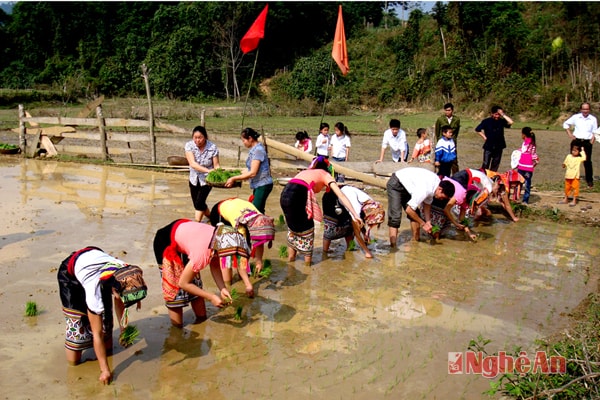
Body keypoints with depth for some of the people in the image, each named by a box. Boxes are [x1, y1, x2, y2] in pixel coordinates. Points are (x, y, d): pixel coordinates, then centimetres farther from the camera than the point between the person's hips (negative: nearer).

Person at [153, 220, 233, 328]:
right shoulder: (202, 254, -41)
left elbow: (215, 265, -4)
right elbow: (183, 283, -27)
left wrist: (222, 289, -16)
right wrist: (211, 297, -23)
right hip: (166, 243, -7)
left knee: (196, 282, 10)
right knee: (174, 287, -4)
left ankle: (202, 319, 24)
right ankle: (177, 330, 11)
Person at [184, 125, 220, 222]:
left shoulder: (213, 147, -18)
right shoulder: (189, 145, -16)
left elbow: (216, 165, -11)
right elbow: (192, 164, -27)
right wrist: (208, 170, -40)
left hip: (207, 180, -3)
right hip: (194, 179, 3)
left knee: (199, 203, -16)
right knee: (197, 205, 12)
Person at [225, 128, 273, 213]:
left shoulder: (258, 150, -17)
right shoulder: (254, 149, 12)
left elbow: (253, 173, -20)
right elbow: (250, 169, 18)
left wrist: (234, 178, -17)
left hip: (263, 185, -10)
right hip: (258, 185, 10)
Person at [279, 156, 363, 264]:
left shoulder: (305, 171, 34)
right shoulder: (325, 175, 18)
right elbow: (341, 196, 9)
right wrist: (355, 215, 4)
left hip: (285, 194, 6)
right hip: (298, 195, -5)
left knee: (292, 226, 28)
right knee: (306, 229, 17)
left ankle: (291, 255, 38)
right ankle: (308, 260, 25)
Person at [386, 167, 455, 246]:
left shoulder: (437, 182, -9)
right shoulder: (425, 190, -36)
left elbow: (427, 203, 4)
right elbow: (409, 210, -30)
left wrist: (428, 222, -4)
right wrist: (423, 224, -19)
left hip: (406, 186, 9)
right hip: (395, 185, -9)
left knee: (415, 213, 5)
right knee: (395, 217, -18)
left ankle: (416, 240, 13)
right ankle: (393, 247, -19)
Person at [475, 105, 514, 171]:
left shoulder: (501, 121, 2)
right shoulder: (486, 121, -3)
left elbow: (510, 122, -16)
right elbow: (477, 130, 4)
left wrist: (503, 115, -12)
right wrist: (484, 137, 0)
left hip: (499, 147, 3)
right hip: (488, 146, -3)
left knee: (495, 166, 11)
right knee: (485, 165, -4)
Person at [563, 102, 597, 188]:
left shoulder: (593, 119, 2)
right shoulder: (575, 117, 3)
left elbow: (594, 132, 7)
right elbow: (566, 124, 15)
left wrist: (592, 141, -5)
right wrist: (570, 134, 6)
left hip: (587, 142, -1)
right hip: (577, 141, 1)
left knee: (587, 162, -2)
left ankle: (590, 181, 8)